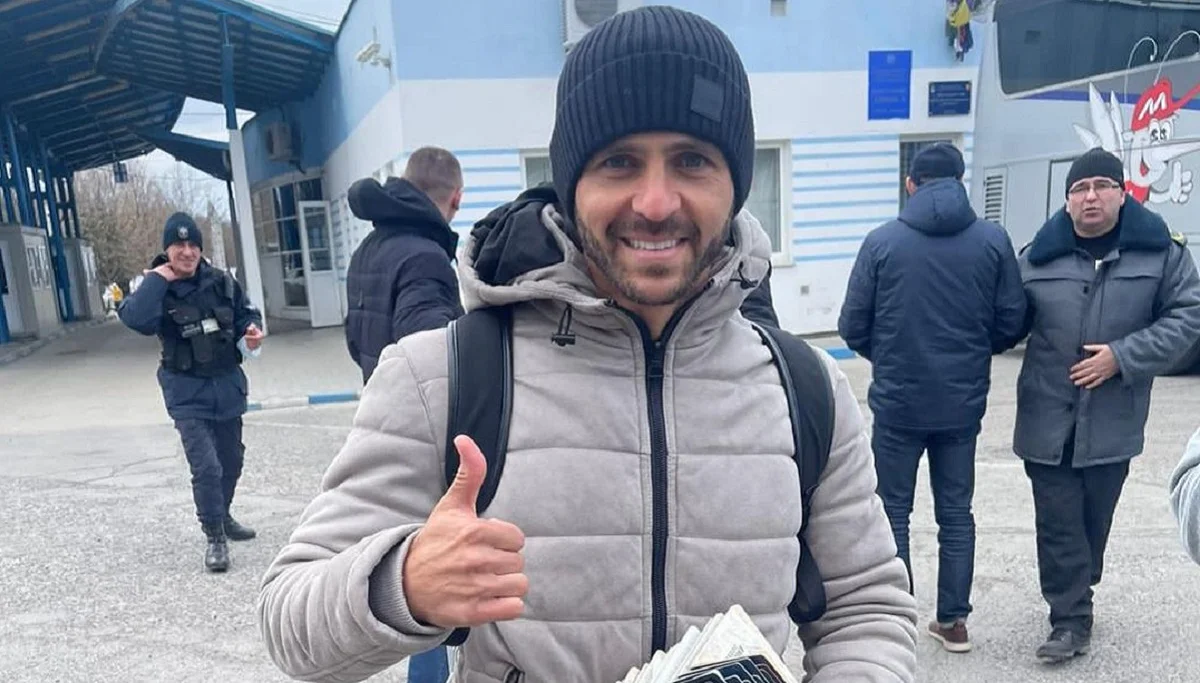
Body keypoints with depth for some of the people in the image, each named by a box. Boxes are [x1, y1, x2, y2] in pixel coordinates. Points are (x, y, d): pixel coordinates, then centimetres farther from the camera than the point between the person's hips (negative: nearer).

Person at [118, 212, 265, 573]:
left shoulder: (221, 282, -1)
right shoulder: (156, 290, -9)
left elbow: (247, 313, 11)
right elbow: (134, 319, -29)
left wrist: (252, 333, -9)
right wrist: (156, 280, -24)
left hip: (228, 383, 4)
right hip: (187, 390, -4)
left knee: (231, 459, 18)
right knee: (206, 466, -12)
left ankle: (223, 517, 42)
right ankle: (215, 538, 5)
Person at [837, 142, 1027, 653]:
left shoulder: (882, 241, -9)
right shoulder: (993, 240, -3)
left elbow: (852, 327, -6)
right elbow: (1012, 323, -1)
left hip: (898, 401, -2)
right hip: (963, 401, 3)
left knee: (893, 511, 11)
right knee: (956, 511, 16)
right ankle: (953, 620, 25)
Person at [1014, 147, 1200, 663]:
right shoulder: (1038, 256, 3)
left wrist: (1122, 355, -13)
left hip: (1113, 422, 0)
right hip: (1048, 420, 0)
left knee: (1093, 521, 14)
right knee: (1058, 523, 2)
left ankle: (1073, 598, 34)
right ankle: (1071, 619, 13)